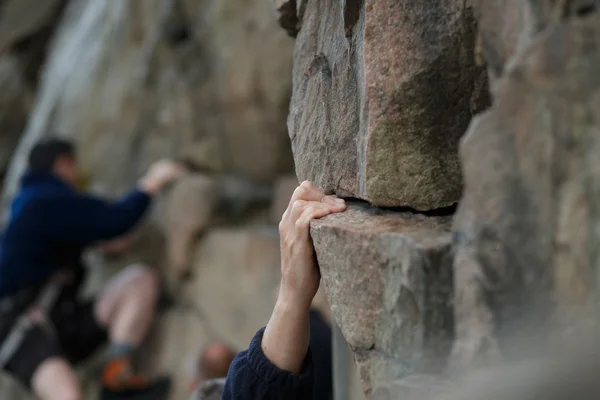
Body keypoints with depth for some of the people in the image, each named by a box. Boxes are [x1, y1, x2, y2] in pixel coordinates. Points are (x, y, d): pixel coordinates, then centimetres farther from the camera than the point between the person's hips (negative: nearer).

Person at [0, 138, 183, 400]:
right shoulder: (48, 201, -11)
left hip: (60, 323, 10)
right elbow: (114, 220, -17)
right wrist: (151, 184, -3)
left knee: (142, 278, -5)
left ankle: (118, 368, -16)